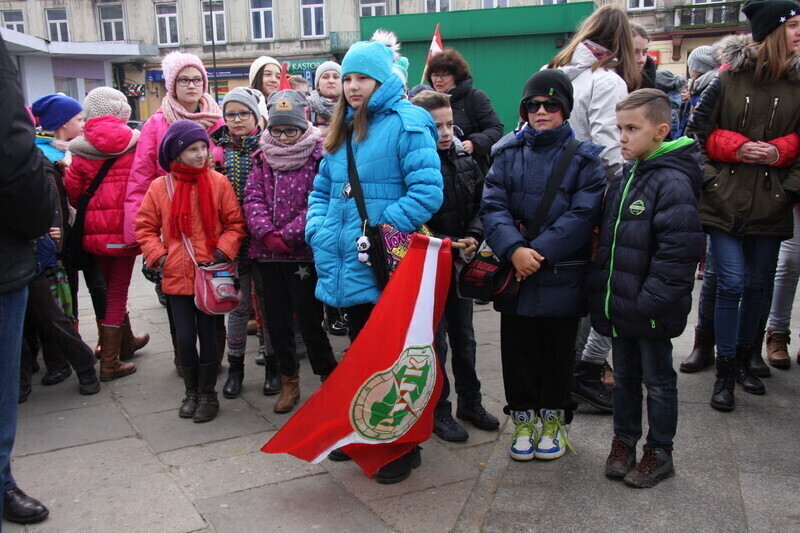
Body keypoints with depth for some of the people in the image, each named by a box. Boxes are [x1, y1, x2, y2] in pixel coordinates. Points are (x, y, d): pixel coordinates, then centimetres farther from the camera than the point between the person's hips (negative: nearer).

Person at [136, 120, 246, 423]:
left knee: (208, 335, 7)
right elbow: (145, 227, 9)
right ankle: (191, 392, 27)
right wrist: (158, 255, -4)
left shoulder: (218, 182, -2)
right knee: (185, 337, 6)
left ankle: (208, 394, 23)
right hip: (176, 276, 1)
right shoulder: (159, 187, 1)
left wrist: (224, 251, -10)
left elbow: (235, 223, 2)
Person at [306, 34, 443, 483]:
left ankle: (403, 449, 19)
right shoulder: (343, 130, 15)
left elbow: (427, 191, -19)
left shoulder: (407, 123, -10)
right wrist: (319, 231, 2)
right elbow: (322, 190, 20)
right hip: (348, 270, 8)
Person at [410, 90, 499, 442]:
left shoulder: (464, 162, 5)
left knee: (464, 337, 17)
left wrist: (473, 237, -8)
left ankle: (470, 401, 32)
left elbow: (480, 207, 9)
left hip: (461, 264, 6)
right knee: (435, 341, 4)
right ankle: (438, 411, 19)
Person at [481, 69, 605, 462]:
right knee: (517, 349, 10)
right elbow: (492, 206, -5)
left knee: (557, 350, 11)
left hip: (562, 276, -2)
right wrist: (514, 249, -21)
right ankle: (523, 418, 27)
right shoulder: (508, 154, 5)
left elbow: (582, 214, -12)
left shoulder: (584, 157, -1)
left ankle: (553, 419, 30)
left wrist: (540, 252, -20)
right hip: (514, 273, 2)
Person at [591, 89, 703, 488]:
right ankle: (623, 440, 35)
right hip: (619, 304, 7)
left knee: (657, 380, 10)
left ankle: (659, 452, 25)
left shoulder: (672, 182, -17)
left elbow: (679, 250, -23)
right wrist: (601, 291, 11)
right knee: (624, 376, 19)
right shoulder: (624, 178, 8)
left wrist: (650, 301, -23)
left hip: (650, 311, -7)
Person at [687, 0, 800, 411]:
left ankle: (743, 360, 29)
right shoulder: (728, 79, -2)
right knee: (731, 283, -6)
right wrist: (708, 178, -6)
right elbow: (697, 132, 2)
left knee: (757, 285, 11)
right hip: (727, 200, -3)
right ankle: (725, 373, 6)